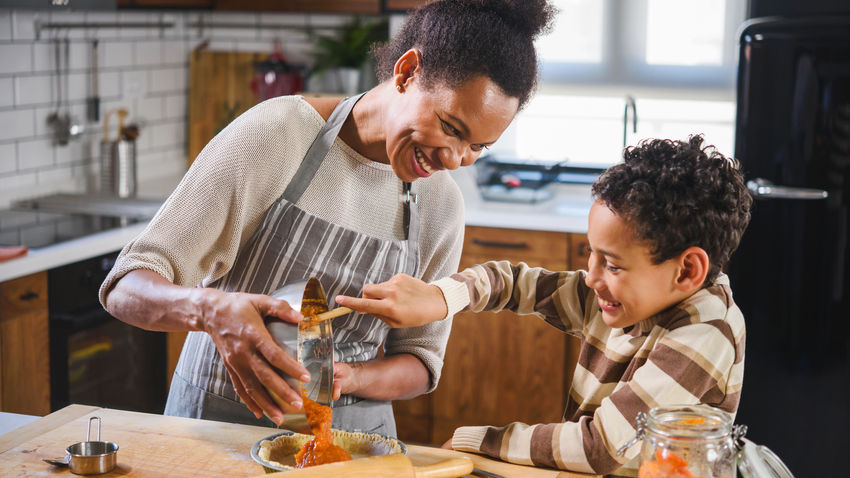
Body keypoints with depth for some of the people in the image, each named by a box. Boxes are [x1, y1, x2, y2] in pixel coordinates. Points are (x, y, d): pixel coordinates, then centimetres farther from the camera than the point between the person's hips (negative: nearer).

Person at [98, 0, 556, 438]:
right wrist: (211, 309, -36)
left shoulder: (441, 204, 0)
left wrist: (348, 379, -14)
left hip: (354, 427, 2)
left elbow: (420, 362, 7)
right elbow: (126, 289, -15)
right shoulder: (276, 132, -14)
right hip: (223, 422, -2)